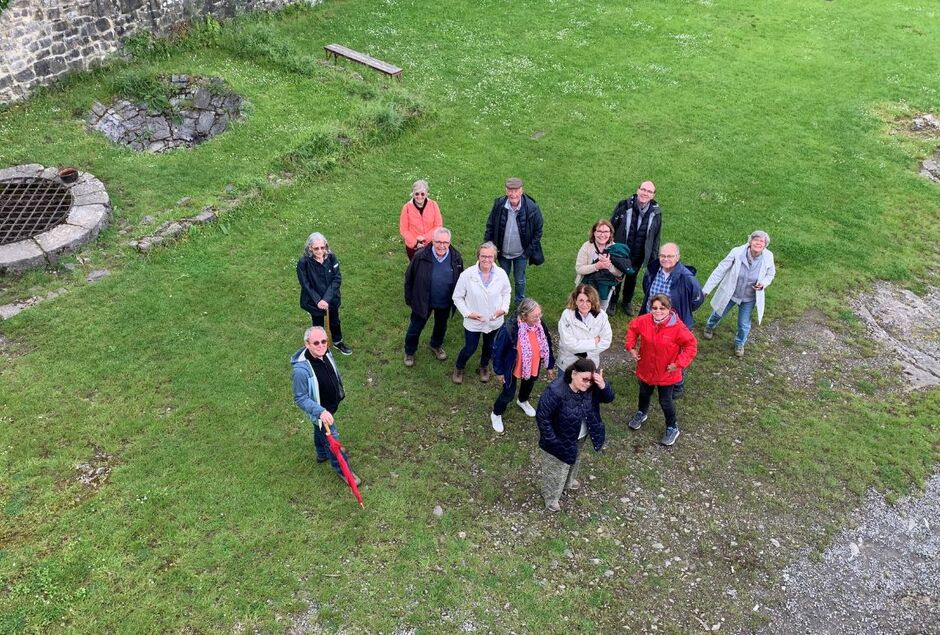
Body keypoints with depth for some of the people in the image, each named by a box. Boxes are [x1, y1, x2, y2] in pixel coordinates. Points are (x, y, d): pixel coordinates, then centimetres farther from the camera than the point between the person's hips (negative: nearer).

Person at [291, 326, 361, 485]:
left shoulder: (324, 353, -18)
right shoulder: (301, 369, -40)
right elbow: (300, 399, -30)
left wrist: (340, 392, 18)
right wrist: (321, 412, -40)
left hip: (330, 405, 7)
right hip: (319, 411, -7)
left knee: (320, 430, 33)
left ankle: (322, 454, 60)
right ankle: (342, 469, 37)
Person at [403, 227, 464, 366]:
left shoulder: (456, 258, -16)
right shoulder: (421, 256, -24)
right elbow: (409, 278, -10)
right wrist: (409, 298, -4)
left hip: (445, 303, 3)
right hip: (422, 301, -2)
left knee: (441, 326, 27)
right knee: (415, 328, 15)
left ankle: (436, 345, 56)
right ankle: (409, 352, 41)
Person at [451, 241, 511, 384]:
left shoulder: (501, 274, -15)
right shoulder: (467, 275, -22)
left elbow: (506, 292, 4)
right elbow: (457, 297, -10)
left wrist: (504, 308, -11)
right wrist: (467, 313, -19)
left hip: (494, 321, 3)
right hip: (473, 322, -3)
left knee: (489, 346, 25)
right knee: (470, 349, 12)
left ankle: (484, 367, 55)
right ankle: (458, 368, 44)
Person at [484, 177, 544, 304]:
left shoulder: (531, 208, -21)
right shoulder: (499, 205, -17)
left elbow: (538, 231, -8)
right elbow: (490, 226, -4)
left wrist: (530, 250, -10)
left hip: (521, 254, -2)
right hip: (503, 252, 2)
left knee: (520, 281, 16)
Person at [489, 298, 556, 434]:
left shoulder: (540, 324, -21)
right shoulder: (509, 328, -36)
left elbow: (547, 345, -3)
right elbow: (498, 350, -21)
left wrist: (550, 366, 6)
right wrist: (499, 371, -10)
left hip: (533, 365, 5)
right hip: (513, 367, -5)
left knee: (529, 384, 31)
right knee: (509, 393, 11)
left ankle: (523, 401, 66)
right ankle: (496, 414, 42)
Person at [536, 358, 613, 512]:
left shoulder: (591, 387, -21)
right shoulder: (556, 392, -39)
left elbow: (608, 398, -10)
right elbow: (541, 416, -30)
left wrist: (603, 386, -32)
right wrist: (552, 440, -23)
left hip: (579, 437, 6)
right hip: (560, 439, -6)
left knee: (574, 460, 35)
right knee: (556, 468, 19)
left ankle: (568, 481, 66)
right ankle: (550, 496, 47)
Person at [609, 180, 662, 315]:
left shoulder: (656, 212, -10)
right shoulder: (624, 205, -17)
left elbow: (656, 237, 0)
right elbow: (612, 226, -8)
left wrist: (654, 257, 2)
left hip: (639, 255, 2)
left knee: (632, 278, 23)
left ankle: (627, 301, 47)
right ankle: (613, 301, 42)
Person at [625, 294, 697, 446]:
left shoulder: (677, 327, -26)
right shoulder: (644, 321, -16)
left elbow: (690, 345, -18)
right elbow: (632, 328, 5)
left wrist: (679, 363, -22)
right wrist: (631, 347, -3)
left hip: (666, 372, -4)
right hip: (646, 368, 4)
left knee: (665, 401, 10)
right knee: (644, 394, 27)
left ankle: (672, 428, 35)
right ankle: (641, 413, 58)